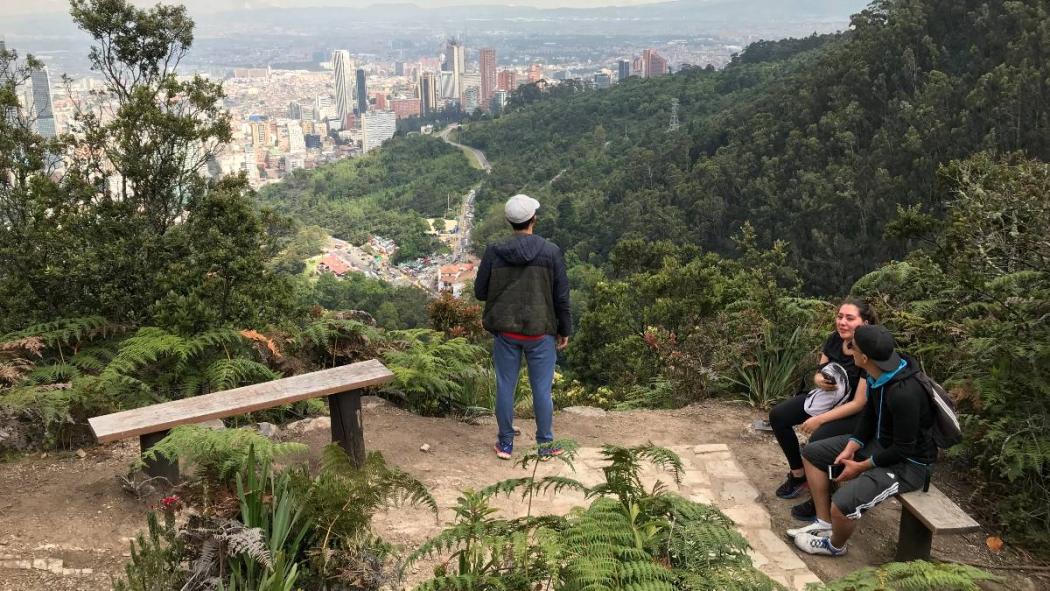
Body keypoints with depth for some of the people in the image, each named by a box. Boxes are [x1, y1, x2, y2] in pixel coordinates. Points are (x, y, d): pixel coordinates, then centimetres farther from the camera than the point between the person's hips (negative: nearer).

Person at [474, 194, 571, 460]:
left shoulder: (494, 252, -8)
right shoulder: (551, 252, -10)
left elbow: (480, 292, 0)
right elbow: (562, 296, -5)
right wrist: (565, 330, 7)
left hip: (505, 331, 1)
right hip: (540, 332, -1)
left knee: (505, 388, 12)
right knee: (542, 389, 11)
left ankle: (505, 445, 22)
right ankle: (545, 444, 21)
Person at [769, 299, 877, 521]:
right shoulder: (835, 339, -7)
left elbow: (859, 404, -26)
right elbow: (820, 373, 7)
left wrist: (820, 419, -27)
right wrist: (818, 379, -19)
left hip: (856, 413, -8)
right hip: (828, 397, 8)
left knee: (818, 439, -32)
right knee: (778, 416, -1)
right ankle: (798, 475, 15)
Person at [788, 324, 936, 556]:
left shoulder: (904, 392, -34)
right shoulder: (878, 374, -8)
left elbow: (905, 449, -26)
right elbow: (869, 414, 8)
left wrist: (862, 466, -16)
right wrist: (851, 448, -4)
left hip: (908, 462, -9)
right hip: (878, 441, 9)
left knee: (842, 505, -26)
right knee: (812, 453, 12)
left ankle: (834, 545, 8)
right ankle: (824, 523, 17)